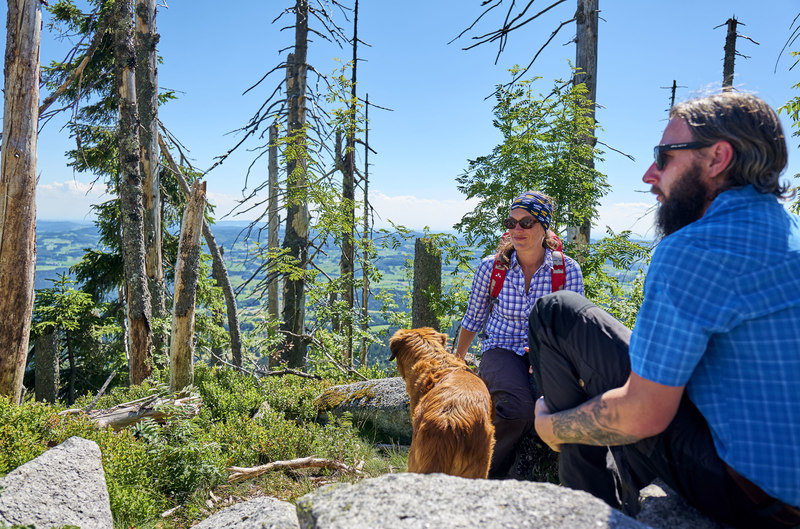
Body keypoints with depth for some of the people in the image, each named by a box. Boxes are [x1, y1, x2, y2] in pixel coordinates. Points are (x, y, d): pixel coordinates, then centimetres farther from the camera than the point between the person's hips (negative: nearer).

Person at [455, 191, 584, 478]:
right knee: (517, 407, -32)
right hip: (502, 350, -1)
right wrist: (456, 360, 23)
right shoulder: (490, 268, -2)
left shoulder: (568, 270, -2)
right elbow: (473, 320, 13)